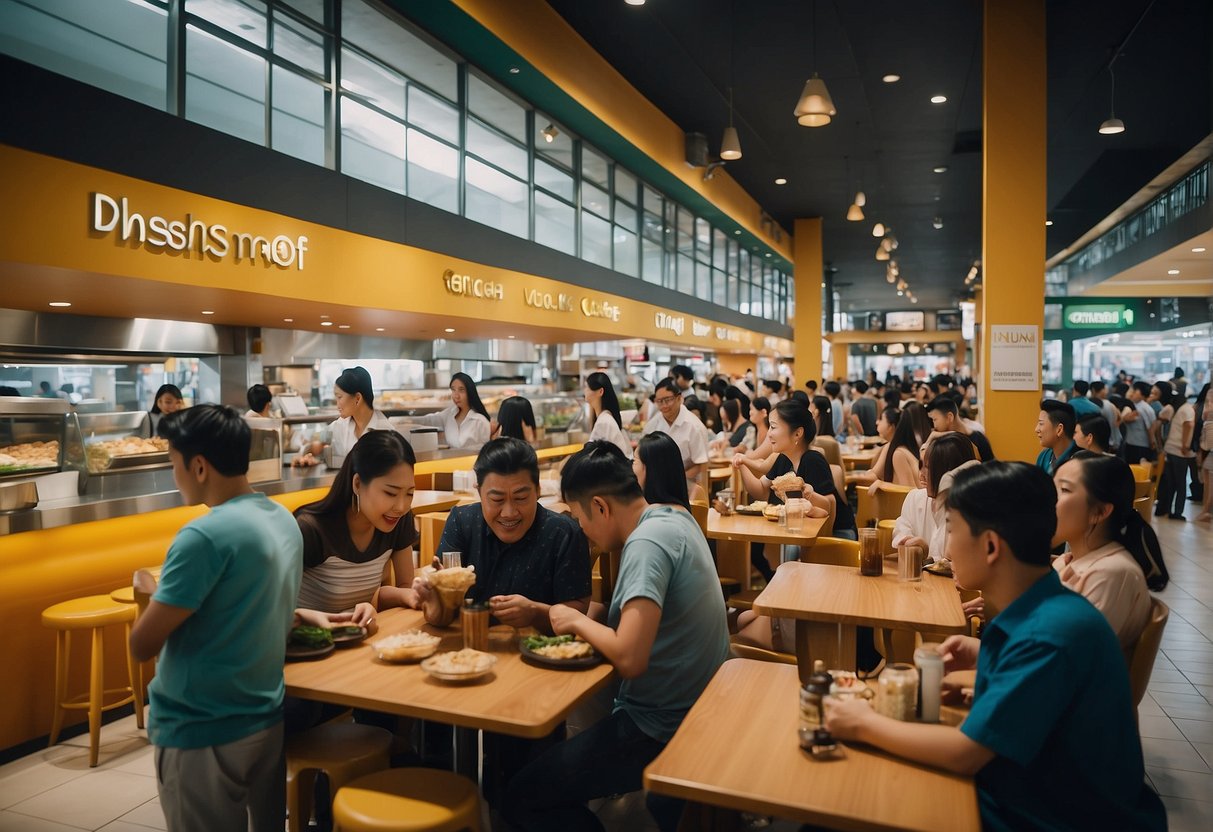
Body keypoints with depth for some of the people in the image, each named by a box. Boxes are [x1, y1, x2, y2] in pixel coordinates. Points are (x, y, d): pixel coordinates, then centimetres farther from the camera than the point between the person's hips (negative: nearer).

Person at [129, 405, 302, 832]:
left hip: (201, 732, -7)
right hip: (267, 718, 7)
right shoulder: (285, 520, 1)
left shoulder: (204, 536, -23)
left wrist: (153, 596, 2)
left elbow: (142, 645, -17)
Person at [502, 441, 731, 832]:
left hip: (662, 730, -9)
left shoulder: (647, 543, -25)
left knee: (520, 799, -2)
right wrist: (590, 616, -3)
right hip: (695, 707, 10)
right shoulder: (674, 517, 3)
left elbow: (629, 659, -31)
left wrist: (577, 621, -14)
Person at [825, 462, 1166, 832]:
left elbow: (965, 752, -24)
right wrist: (985, 656, 3)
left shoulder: (1050, 633, -27)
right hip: (1019, 798, 7)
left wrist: (866, 724, -13)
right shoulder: (1036, 613, -1)